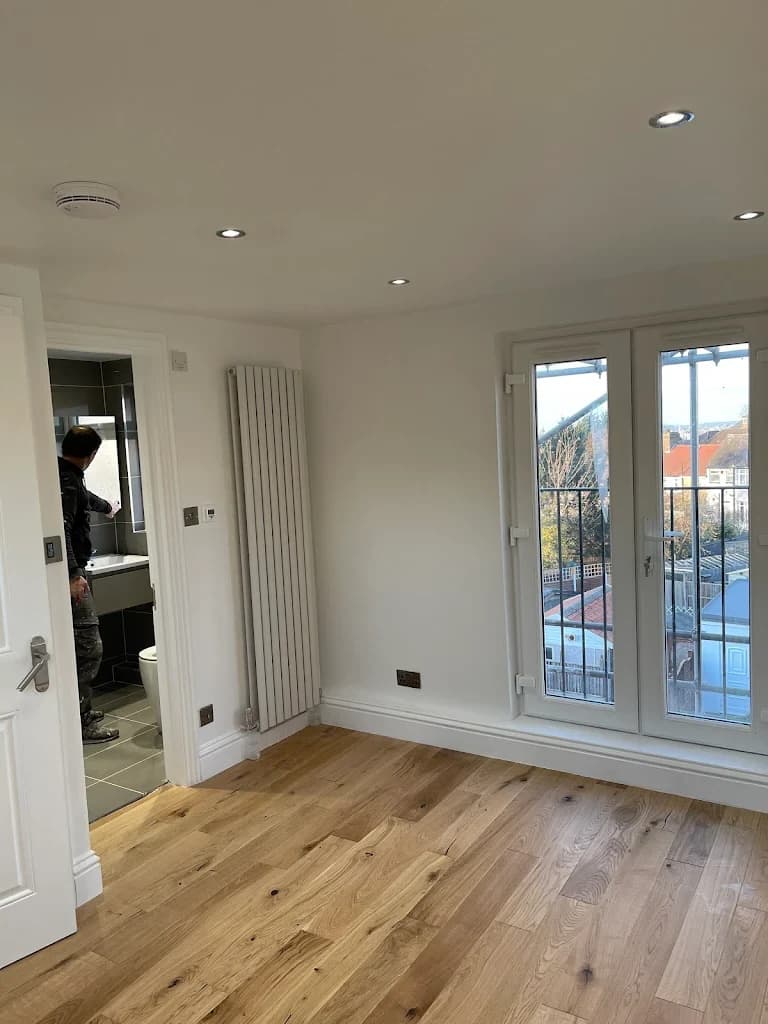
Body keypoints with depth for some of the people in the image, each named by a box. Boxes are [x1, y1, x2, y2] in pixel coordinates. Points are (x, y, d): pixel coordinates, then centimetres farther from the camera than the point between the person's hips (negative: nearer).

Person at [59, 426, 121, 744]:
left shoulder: (68, 477, 15)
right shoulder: (67, 481, -16)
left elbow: (84, 496, 38)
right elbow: (61, 530, -27)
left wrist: (106, 505, 58)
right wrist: (73, 575, -30)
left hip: (70, 571, 11)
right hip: (69, 573, -11)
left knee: (81, 646, 16)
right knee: (89, 646, -10)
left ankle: (79, 711, 25)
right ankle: (80, 724, -5)